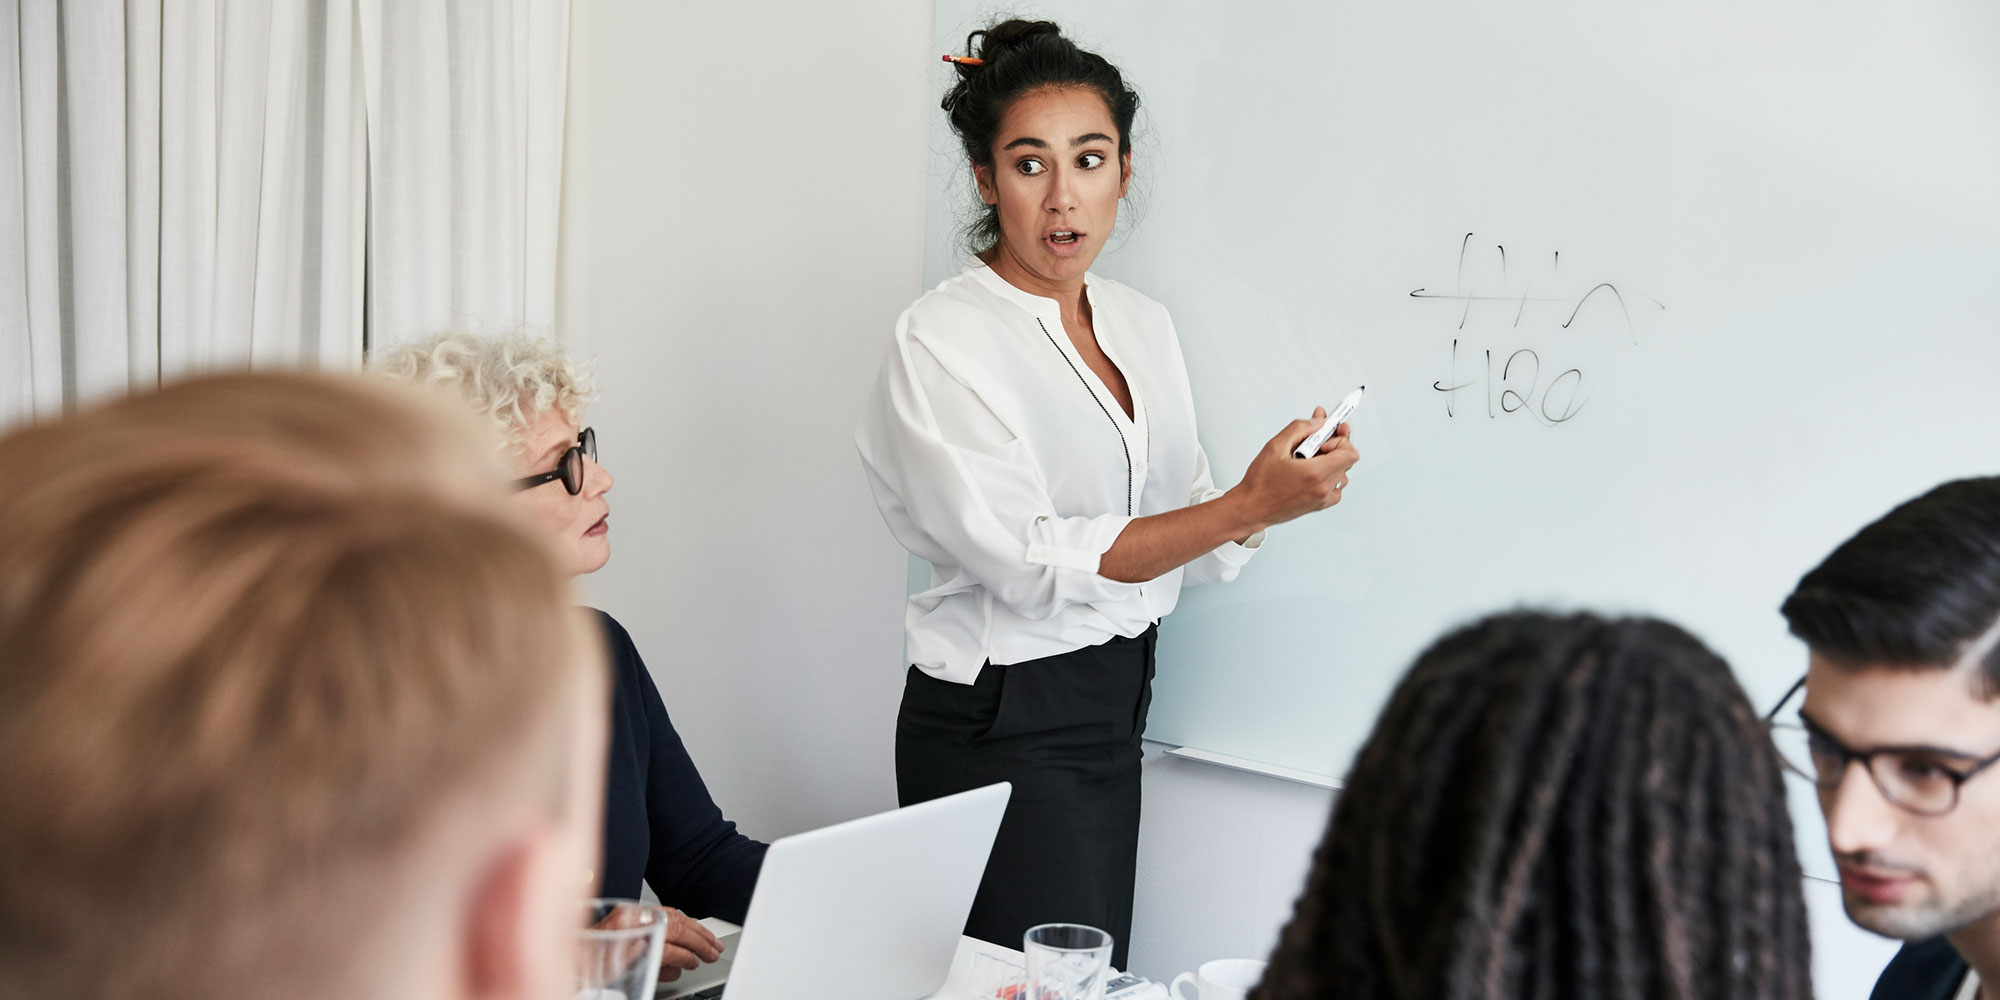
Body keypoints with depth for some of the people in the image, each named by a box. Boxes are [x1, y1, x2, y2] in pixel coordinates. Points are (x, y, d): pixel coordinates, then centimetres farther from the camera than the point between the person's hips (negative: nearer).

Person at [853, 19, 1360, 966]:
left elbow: (1188, 549, 9)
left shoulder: (1142, 323, 8)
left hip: (1116, 706, 7)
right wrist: (1246, 505, -25)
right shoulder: (940, 342, -13)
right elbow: (1033, 561, -21)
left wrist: (1276, 492, -13)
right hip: (999, 723, -7)